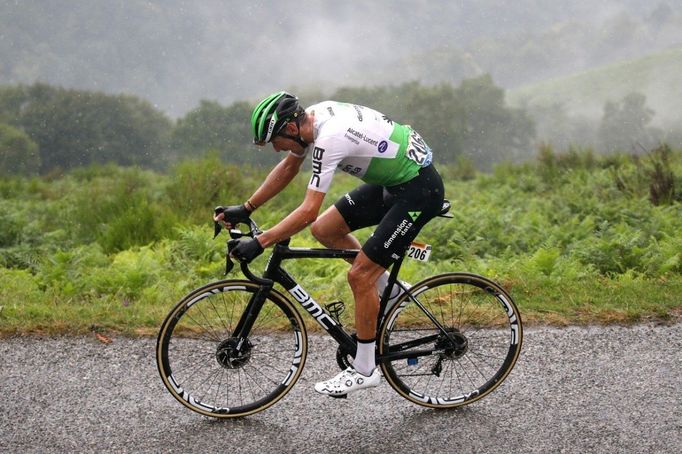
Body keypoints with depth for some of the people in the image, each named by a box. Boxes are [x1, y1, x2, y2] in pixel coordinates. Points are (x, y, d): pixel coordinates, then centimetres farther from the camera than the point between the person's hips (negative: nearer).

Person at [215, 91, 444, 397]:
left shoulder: (329, 139, -28)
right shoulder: (312, 117, 0)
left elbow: (308, 211, -30)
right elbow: (288, 168, 14)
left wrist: (259, 243, -27)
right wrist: (245, 209, 12)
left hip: (419, 189, -10)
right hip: (392, 180, 10)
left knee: (359, 275, -10)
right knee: (324, 230, 7)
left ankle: (364, 370, 4)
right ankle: (390, 292, 20)